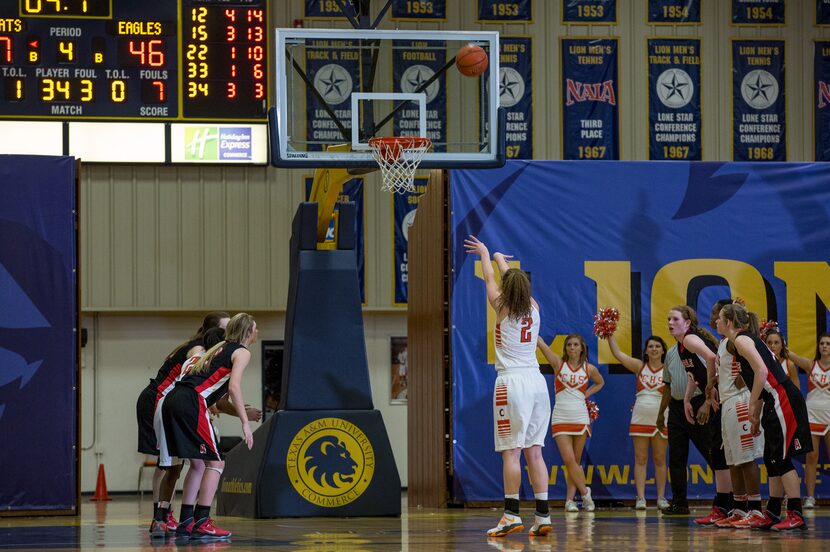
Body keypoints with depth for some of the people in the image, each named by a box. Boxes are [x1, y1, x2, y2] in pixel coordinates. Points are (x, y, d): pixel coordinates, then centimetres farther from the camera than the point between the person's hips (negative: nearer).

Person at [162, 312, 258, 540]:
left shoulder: (220, 348, 28)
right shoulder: (241, 352, 3)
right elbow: (234, 387, -12)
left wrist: (241, 411, 38)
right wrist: (245, 422, -15)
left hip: (173, 401, 9)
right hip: (191, 402, -9)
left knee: (198, 464, 17)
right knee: (215, 462, -3)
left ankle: (186, 522, 16)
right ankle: (202, 523, -9)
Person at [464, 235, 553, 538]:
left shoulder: (502, 307, -3)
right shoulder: (534, 307, 10)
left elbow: (490, 279, 17)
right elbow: (517, 280, 29)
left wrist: (485, 254, 36)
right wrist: (501, 260, 48)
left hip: (511, 382, -5)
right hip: (536, 380, 5)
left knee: (510, 452, -7)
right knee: (534, 452, 6)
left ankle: (512, 515, -11)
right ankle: (543, 516, 2)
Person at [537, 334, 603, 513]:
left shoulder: (589, 369, 4)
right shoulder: (559, 364, -1)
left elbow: (600, 383, 24)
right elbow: (541, 343, -10)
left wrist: (587, 394, 6)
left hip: (580, 418, 2)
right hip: (561, 418, -2)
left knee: (576, 462, 4)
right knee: (569, 460, -12)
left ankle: (570, 499, 8)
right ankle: (585, 493, 4)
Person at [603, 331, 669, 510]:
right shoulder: (640, 366, 6)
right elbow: (618, 353, 4)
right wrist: (609, 335, -1)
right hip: (640, 419, 2)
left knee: (660, 460, 4)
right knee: (640, 459, -1)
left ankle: (661, 497, 7)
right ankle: (640, 498, -2)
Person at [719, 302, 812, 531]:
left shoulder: (741, 340, -8)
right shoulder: (747, 340, 20)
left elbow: (761, 371, -21)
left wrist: (752, 405, -14)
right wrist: (756, 416, 22)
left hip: (782, 400, -10)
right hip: (775, 404, 10)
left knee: (781, 459, -8)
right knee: (772, 460, 12)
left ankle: (796, 515, -8)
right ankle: (772, 514, 16)